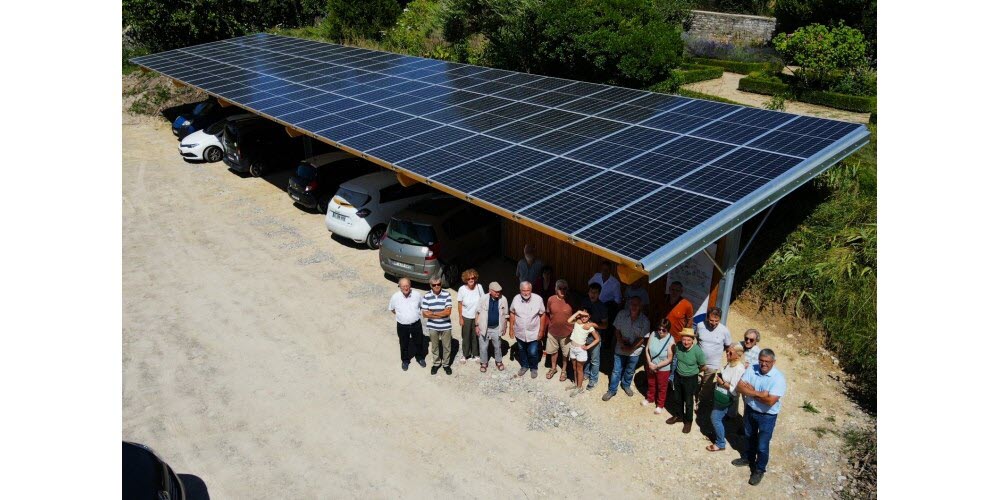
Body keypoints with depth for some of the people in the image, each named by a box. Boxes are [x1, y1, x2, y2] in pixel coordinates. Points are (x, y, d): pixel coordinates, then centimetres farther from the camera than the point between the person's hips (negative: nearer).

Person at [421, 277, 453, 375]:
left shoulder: (447, 294, -13)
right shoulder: (426, 296, -10)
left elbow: (448, 312, -19)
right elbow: (425, 314, -12)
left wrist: (433, 313, -17)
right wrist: (441, 314, -17)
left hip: (446, 326, -1)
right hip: (432, 326, 1)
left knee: (447, 346, 13)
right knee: (434, 347, 17)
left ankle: (446, 364, 34)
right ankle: (436, 363, 39)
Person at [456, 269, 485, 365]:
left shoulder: (479, 287, -15)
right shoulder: (462, 289, -18)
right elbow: (460, 304, -7)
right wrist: (460, 318, -4)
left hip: (477, 316, 1)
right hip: (466, 317, -1)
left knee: (476, 336, 15)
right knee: (466, 336, 14)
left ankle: (476, 354, 36)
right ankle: (465, 354, 35)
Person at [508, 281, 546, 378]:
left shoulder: (538, 299, -20)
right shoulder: (516, 299, -14)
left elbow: (542, 315, -9)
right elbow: (512, 314, 0)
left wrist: (541, 330, -6)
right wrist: (511, 328, 2)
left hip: (533, 333, -2)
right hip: (519, 332, 2)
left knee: (533, 353, 8)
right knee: (521, 351, 21)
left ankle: (534, 368, 35)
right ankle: (524, 366, 46)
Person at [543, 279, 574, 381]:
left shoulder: (571, 301, -17)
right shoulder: (551, 300, -12)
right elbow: (548, 314, 1)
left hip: (567, 333, -2)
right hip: (552, 332, 2)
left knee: (566, 353, 16)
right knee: (553, 351, 21)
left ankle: (564, 370, 39)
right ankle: (553, 368, 44)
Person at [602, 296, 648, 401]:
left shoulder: (645, 320, -20)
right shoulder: (622, 314, -16)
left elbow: (642, 338, -14)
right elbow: (617, 330, -6)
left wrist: (631, 348, -18)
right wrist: (622, 344, -16)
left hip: (634, 351, 0)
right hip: (620, 348, 0)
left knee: (630, 371, 21)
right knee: (616, 371, 10)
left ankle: (626, 385, 47)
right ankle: (612, 390, 27)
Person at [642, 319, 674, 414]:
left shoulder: (670, 341, -25)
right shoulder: (653, 335, -15)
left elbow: (670, 359, -20)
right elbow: (647, 349, -6)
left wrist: (657, 366, -18)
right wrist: (650, 363, -14)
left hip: (663, 369, -4)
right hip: (650, 366, 4)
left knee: (661, 388, 18)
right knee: (651, 384, 27)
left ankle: (660, 405, 39)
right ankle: (650, 398, 52)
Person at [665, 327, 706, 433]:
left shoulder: (697, 351, -29)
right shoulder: (678, 347, -17)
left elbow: (703, 367, -11)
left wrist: (693, 372, 3)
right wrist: (680, 368, 8)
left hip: (690, 379, -4)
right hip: (678, 376, 4)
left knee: (688, 401, 12)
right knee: (677, 398, 21)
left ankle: (688, 421, 35)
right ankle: (678, 415, 45)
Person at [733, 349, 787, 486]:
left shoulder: (778, 378, -26)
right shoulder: (751, 369, -13)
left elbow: (770, 401, -31)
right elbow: (739, 387, -16)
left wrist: (752, 392, -21)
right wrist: (759, 394, -27)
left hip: (767, 416, -5)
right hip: (750, 410, 5)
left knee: (762, 445, 10)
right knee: (749, 437, 27)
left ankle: (759, 470, 33)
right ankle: (748, 458, 51)